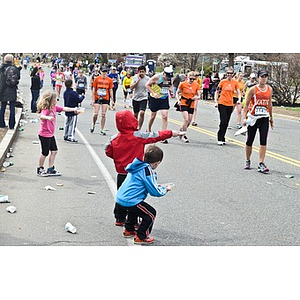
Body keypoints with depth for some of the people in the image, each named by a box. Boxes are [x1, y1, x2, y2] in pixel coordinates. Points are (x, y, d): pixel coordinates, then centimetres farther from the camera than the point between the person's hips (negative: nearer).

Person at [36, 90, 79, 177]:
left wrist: (73, 109, 17)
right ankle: (40, 170, 18)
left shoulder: (54, 107, 4)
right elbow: (41, 116, -43)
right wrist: (48, 117, -62)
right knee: (45, 152, 2)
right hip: (44, 135, -9)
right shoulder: (46, 109, -23)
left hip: (51, 134, 9)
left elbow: (63, 109, 15)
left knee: (54, 151, 10)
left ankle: (50, 169, 19)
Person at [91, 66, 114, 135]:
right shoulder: (97, 79, 0)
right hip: (97, 98, -1)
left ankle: (102, 129, 7)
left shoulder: (109, 80, 3)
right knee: (95, 113, -6)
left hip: (105, 99, 1)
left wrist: (112, 100, 3)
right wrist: (93, 99, -2)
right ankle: (93, 125, 23)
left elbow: (110, 90, 7)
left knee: (103, 114, 0)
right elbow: (94, 90, 3)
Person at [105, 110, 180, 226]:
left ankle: (119, 219, 24)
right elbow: (156, 136, -6)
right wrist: (171, 133, 6)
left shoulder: (115, 138, -2)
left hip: (121, 173, 5)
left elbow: (108, 151, 5)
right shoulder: (138, 136, -14)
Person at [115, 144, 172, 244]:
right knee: (151, 214, 3)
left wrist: (158, 186, 26)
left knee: (135, 209, 36)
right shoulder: (147, 170, -16)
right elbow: (155, 192, -15)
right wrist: (165, 189, 5)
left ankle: (128, 230, 44)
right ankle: (140, 237, 7)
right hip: (130, 201, -9)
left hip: (120, 198, 9)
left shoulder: (138, 166, 12)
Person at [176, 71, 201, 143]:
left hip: (191, 105, 4)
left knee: (189, 121, 7)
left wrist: (197, 97, -22)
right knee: (186, 119, -18)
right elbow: (177, 93, 5)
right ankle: (183, 136, -7)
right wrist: (178, 100, -10)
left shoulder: (197, 85, -1)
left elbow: (198, 96, 2)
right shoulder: (183, 84, -7)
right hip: (183, 104, -4)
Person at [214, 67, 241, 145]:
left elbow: (238, 93, 2)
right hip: (222, 103, -3)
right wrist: (216, 101, -5)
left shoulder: (235, 83, 4)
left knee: (226, 123, 7)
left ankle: (222, 138, 19)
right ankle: (220, 139, -5)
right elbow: (217, 92, 4)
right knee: (223, 121, -12)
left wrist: (239, 100, -17)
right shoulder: (222, 82, -1)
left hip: (230, 104, 3)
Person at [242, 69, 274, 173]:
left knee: (263, 141, -10)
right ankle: (248, 161, 27)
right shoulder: (253, 89, -5)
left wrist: (271, 118, 19)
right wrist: (245, 117, -11)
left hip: (264, 118, 2)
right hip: (253, 118, -2)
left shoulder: (269, 89, 6)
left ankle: (261, 164, -11)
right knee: (249, 141, 7)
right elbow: (246, 104, -3)